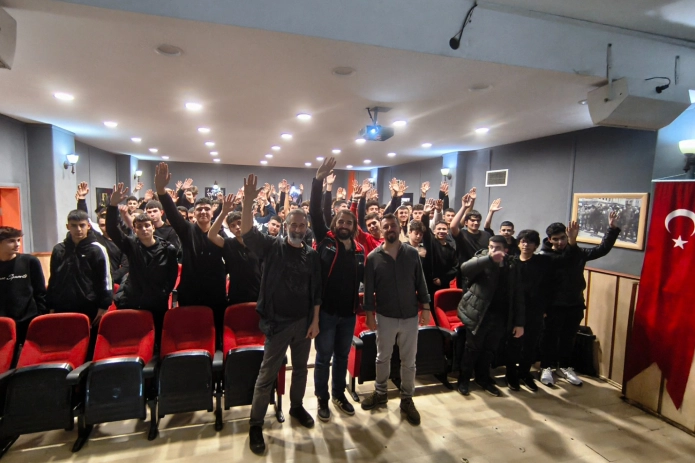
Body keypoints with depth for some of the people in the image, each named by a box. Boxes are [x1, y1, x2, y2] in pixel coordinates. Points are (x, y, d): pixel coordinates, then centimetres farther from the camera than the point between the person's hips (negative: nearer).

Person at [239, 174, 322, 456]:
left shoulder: (312, 255, 0)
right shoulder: (272, 247, -8)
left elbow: (316, 291, 3)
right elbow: (247, 232, -24)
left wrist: (315, 321, 1)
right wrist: (248, 200, -36)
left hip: (304, 322, 4)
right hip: (278, 322, -3)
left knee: (300, 368, 20)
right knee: (267, 375, 6)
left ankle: (296, 407, 42)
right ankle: (255, 425, 21)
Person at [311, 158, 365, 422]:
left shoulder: (359, 250, 2)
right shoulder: (325, 240, -7)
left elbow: (363, 278, 9)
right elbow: (315, 212, -18)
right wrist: (318, 180, -26)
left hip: (349, 312, 4)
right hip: (326, 311, -3)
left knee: (342, 356, 19)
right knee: (324, 357, 11)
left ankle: (339, 395, 39)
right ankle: (322, 398, 30)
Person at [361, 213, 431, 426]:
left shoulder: (412, 253, -3)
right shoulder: (373, 257, -7)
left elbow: (420, 282, 2)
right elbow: (368, 289, -4)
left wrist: (425, 308, 0)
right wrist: (369, 315, -4)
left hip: (410, 316, 1)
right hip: (385, 317, -1)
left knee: (409, 361, 12)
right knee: (383, 357, 17)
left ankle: (407, 399, 30)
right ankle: (380, 393, 37)